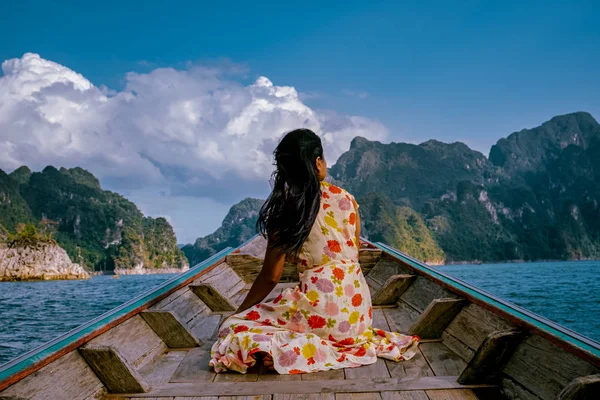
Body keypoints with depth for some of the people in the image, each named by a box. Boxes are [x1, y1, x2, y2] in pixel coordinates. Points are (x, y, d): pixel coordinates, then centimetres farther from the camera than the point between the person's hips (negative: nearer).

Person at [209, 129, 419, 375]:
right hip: (358, 311, 5)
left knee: (232, 329, 5)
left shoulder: (282, 210, -6)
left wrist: (238, 313, 11)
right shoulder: (346, 199, 2)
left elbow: (271, 276, -4)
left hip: (319, 310, -5)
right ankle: (353, 341, 7)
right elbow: (355, 255, 11)